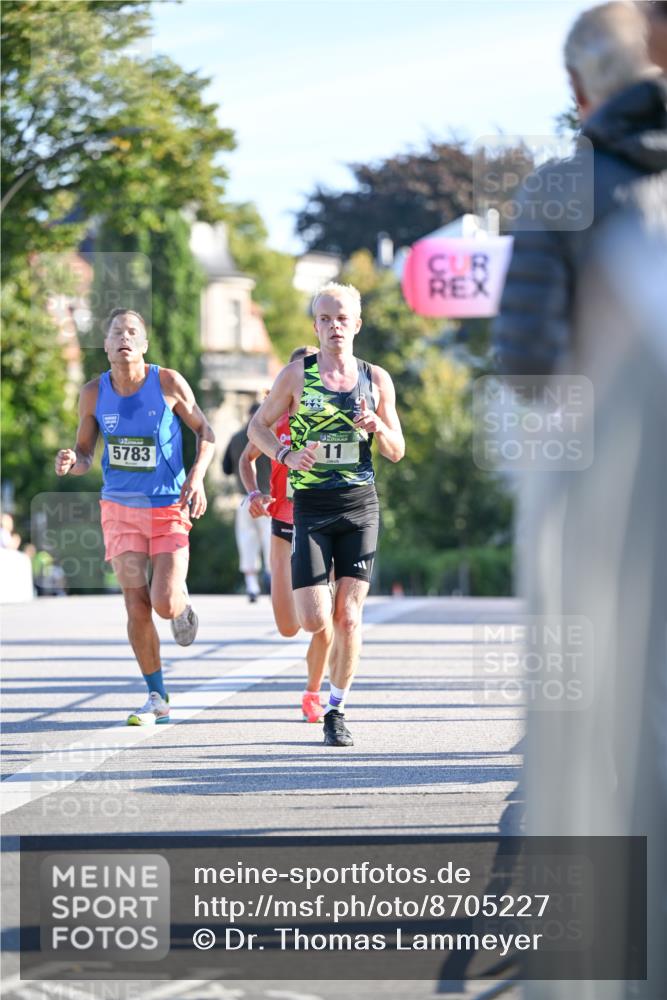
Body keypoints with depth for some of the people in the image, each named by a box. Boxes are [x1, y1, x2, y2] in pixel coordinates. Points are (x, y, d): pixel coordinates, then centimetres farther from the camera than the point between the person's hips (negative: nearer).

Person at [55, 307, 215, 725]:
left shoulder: (169, 383, -9)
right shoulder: (95, 393, -2)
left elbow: (205, 432, 2)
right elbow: (84, 454, 8)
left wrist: (197, 476, -14)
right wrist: (71, 462, -16)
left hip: (170, 509, -2)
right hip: (121, 507, 2)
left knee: (164, 604, -15)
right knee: (137, 607, -4)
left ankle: (183, 606, 25)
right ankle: (158, 698, 11)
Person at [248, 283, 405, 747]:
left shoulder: (376, 379, 6)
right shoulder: (297, 373, 1)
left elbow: (397, 452, 11)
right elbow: (258, 427, 8)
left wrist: (377, 427, -11)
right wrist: (287, 456, -11)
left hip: (360, 505, 1)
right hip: (311, 505, -1)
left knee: (349, 617, -3)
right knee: (315, 620, -10)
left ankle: (337, 709, 10)